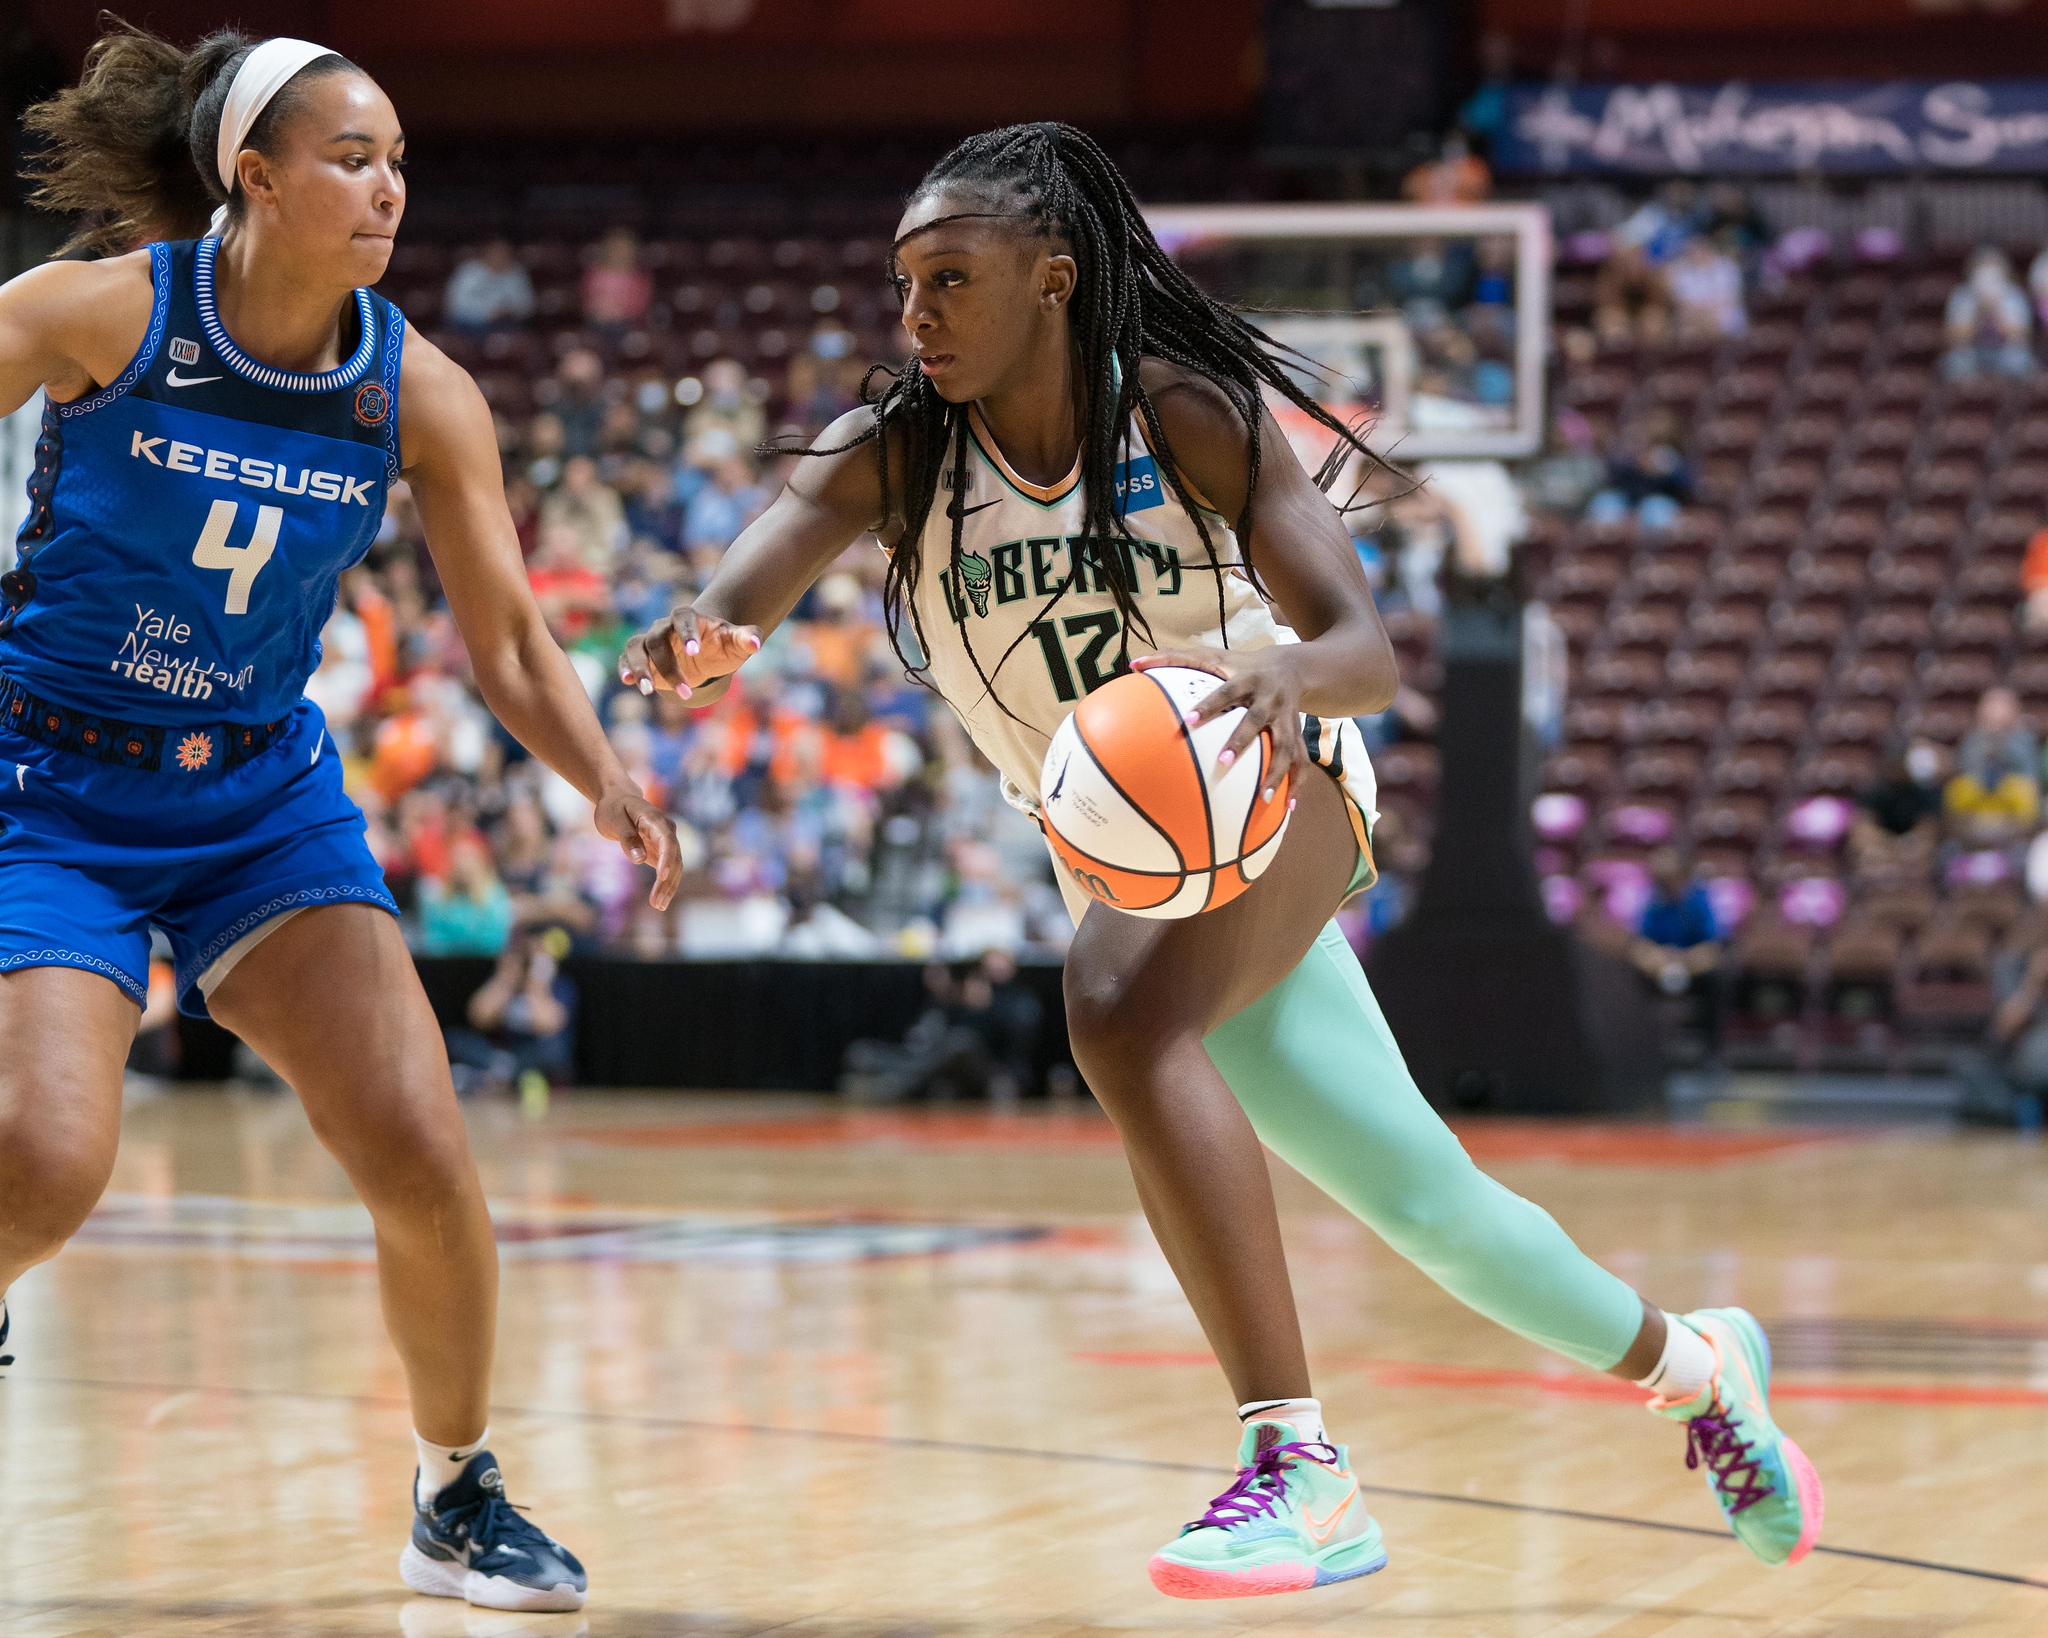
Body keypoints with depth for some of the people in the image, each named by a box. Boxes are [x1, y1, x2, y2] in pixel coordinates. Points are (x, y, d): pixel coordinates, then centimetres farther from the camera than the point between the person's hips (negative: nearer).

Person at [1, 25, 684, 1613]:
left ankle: (460, 1497, 13)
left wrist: (608, 783, -18)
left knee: (421, 1156, -9)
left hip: (265, 796, 4)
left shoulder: (421, 395, -6)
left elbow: (510, 644, -1)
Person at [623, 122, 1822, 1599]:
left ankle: (1299, 1470, -41)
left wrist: (1284, 668, -49)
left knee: (1120, 1010, -36)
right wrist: (705, 642, -53)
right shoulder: (893, 459, -10)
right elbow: (774, 548, -29)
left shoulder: (1185, 411, -19)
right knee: (1427, 1207, 12)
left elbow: (1367, 648, -25)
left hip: (1275, 785, -5)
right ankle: (1685, 1362, 42)